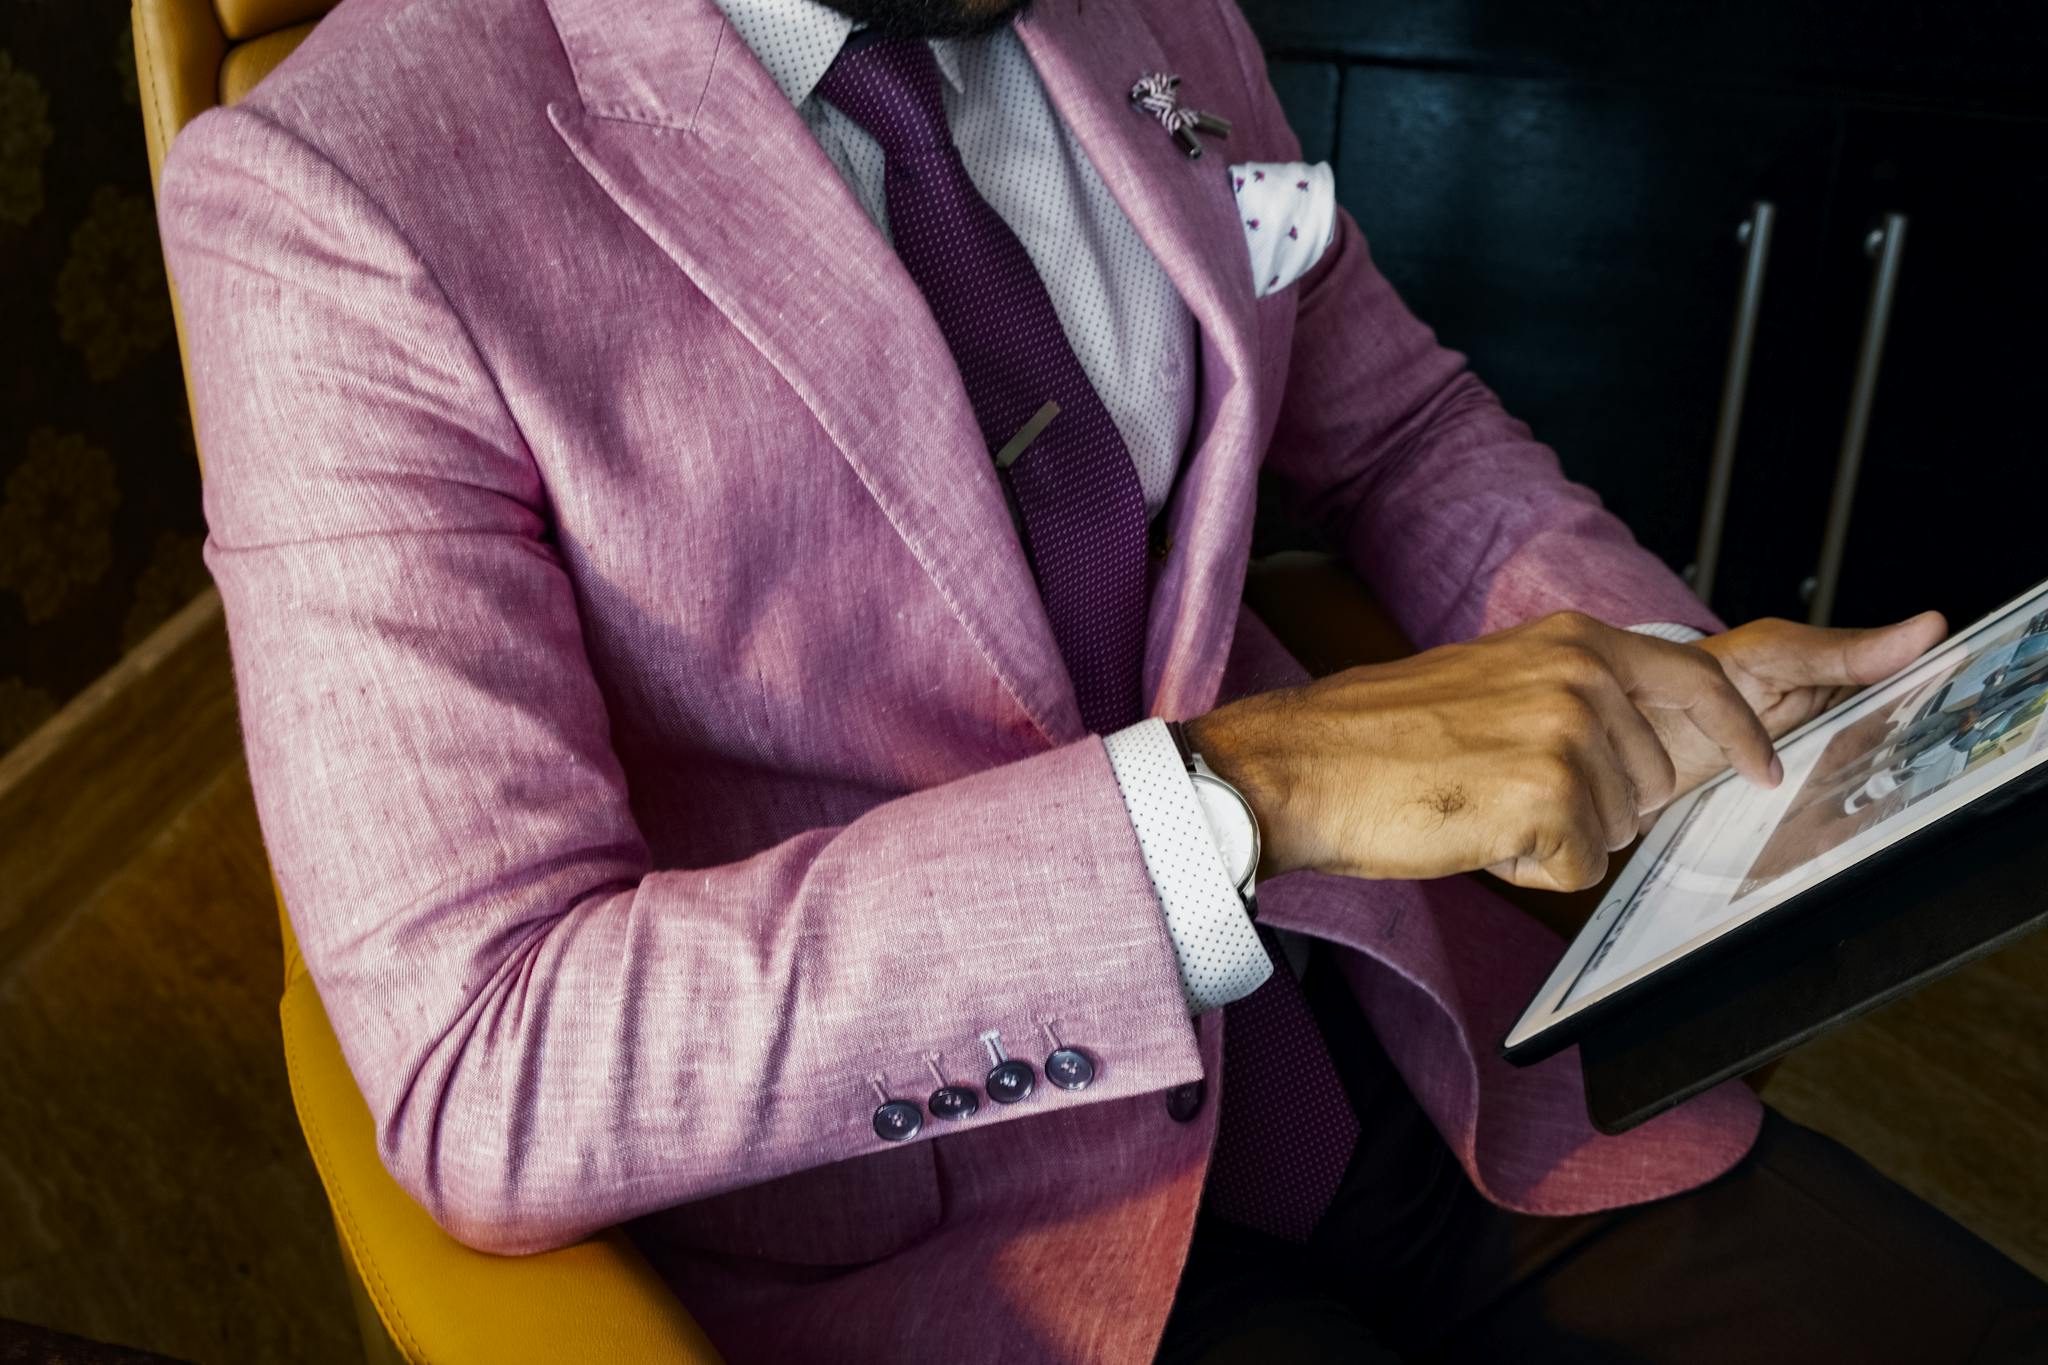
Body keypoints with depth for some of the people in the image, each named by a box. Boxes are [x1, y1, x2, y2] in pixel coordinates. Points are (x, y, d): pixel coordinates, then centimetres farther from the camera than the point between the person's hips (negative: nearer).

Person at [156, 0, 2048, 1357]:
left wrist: (1669, 684, -5)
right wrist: (1237, 793, -30)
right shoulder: (336, 196, -17)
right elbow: (484, 1082, -22)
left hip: (1398, 1036, 6)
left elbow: (1398, 425, 15)